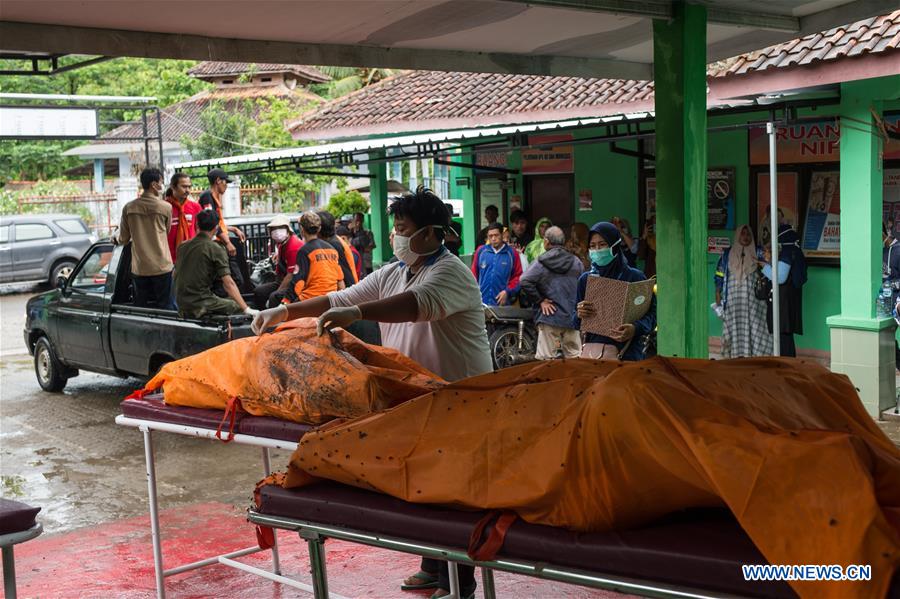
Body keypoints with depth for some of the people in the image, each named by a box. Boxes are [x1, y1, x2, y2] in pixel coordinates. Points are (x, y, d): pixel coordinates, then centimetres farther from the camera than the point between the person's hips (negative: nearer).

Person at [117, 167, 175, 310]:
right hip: (162, 267, -3)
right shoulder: (165, 207, -7)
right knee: (165, 308, 3)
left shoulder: (129, 208, 0)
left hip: (139, 268, 3)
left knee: (141, 308, 11)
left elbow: (123, 240, 7)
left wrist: (117, 239, 31)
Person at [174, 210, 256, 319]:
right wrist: (246, 309, -17)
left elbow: (175, 275, 20)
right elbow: (228, 283, -16)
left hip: (182, 307, 7)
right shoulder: (216, 249, -9)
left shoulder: (182, 246, 10)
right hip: (201, 305, -7)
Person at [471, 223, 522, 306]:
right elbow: (474, 273, 9)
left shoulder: (512, 253, 3)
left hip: (502, 302, -1)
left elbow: (518, 276, 3)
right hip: (481, 302, 1)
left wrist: (507, 291, -8)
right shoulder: (481, 251, 5)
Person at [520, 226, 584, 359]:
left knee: (546, 359, -2)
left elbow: (525, 282, -19)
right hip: (572, 317, 4)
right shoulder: (576, 262, 5)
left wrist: (540, 300, -10)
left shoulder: (542, 263, -8)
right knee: (575, 358, 10)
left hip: (550, 317, -4)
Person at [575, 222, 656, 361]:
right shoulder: (585, 279, 11)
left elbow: (652, 312, -6)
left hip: (625, 351, -3)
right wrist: (579, 315, -10)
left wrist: (636, 328, -23)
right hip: (591, 348, 3)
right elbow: (576, 324, 13)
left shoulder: (634, 277, -1)